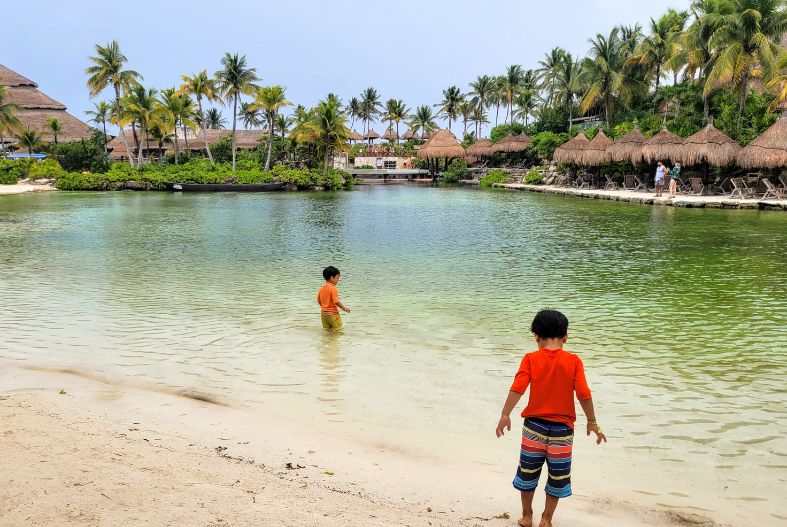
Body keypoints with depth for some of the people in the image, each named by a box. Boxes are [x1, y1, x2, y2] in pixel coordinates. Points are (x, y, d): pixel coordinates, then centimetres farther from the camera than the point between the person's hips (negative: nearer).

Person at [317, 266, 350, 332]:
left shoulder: (322, 288, 4)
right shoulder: (333, 288, -19)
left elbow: (318, 300, 10)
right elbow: (336, 301, -22)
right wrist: (344, 308, -11)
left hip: (323, 312, 7)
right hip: (332, 313, -7)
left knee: (326, 330, 17)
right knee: (337, 330, 2)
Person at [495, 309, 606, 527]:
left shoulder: (530, 359, -8)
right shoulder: (574, 361, -8)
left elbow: (517, 388, -16)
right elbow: (583, 394, -10)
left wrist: (505, 415, -9)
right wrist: (592, 423, 1)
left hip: (534, 426, 0)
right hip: (562, 429, 0)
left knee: (528, 472, 18)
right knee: (558, 476, 17)